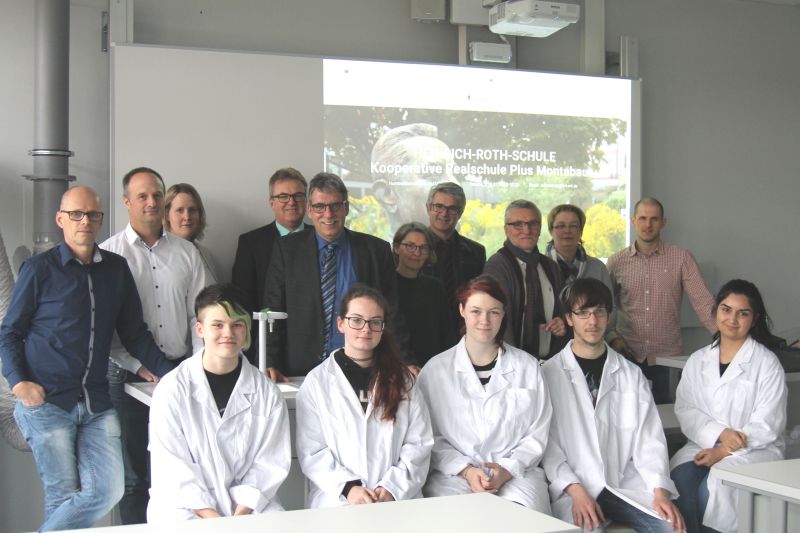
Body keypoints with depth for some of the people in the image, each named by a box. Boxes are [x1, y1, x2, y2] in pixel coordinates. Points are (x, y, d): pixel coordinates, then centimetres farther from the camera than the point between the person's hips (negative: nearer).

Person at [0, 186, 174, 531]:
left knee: (107, 492, -4)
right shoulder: (40, 269, -1)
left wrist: (169, 373, 2)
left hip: (96, 404, 4)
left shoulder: (117, 269, 9)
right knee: (64, 495, -1)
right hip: (45, 402, -4)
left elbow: (134, 333, 13)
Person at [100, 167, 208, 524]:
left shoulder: (186, 252, 10)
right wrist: (138, 366, -8)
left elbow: (200, 314, 9)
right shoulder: (109, 254, 1)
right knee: (134, 474, 4)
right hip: (130, 375, -2)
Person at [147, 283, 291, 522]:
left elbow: (270, 463, -1)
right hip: (186, 506, -3)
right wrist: (210, 516, -17)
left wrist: (242, 512, -14)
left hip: (249, 506, 3)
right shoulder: (173, 389, -3)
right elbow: (173, 467, -8)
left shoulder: (267, 393, 4)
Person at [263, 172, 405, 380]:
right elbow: (272, 312, 5)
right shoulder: (286, 250, 7)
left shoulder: (376, 250, 7)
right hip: (301, 371, 0)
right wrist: (270, 364, -6)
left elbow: (391, 315, 9)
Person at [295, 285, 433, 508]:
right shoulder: (317, 382, 7)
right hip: (337, 500, -1)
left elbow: (419, 444, 6)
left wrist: (392, 487, -8)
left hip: (399, 498, 2)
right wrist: (347, 487, -13)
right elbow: (311, 452, 1)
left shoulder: (402, 379, 14)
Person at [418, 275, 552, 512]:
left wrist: (508, 469, -9)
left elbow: (538, 434, 6)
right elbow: (431, 438, 3)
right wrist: (466, 470, -11)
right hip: (454, 476, -1)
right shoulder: (436, 370, 5)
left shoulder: (528, 367, 9)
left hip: (517, 474, 1)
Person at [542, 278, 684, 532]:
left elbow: (648, 437, 6)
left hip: (627, 483, 3)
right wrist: (576, 492, -15)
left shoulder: (631, 374, 14)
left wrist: (661, 491, -8)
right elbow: (546, 444, -3)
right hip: (574, 489, -3)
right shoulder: (549, 374, 2)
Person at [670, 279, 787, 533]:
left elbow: (766, 425, -7)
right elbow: (685, 410, 3)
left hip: (753, 449, -3)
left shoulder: (767, 363, 0)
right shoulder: (698, 360, 13)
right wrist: (720, 434, -15)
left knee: (712, 487, -31)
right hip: (705, 445, 3)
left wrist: (724, 452, -16)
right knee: (681, 480, -29)